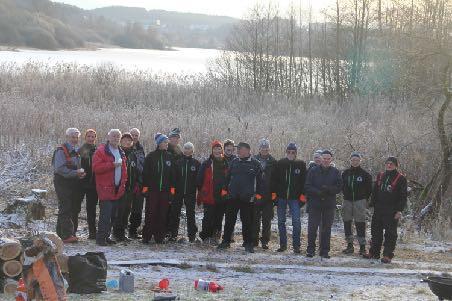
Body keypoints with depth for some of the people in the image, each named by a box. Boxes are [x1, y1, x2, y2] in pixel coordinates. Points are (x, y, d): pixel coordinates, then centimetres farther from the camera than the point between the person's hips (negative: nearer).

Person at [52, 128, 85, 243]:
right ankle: (66, 235, -11)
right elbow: (60, 168, -19)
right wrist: (75, 173, -22)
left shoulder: (76, 151, 16)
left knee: (75, 209, 9)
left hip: (74, 184, 8)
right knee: (65, 209, -10)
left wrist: (81, 173, 0)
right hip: (63, 183, -8)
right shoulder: (61, 151, -10)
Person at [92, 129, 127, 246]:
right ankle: (100, 238, -8)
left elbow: (124, 169, 27)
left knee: (113, 215, 10)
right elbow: (96, 167, -16)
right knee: (105, 214, -12)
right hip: (105, 188, -7)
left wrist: (123, 183, 15)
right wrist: (112, 165, -19)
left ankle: (106, 236, 18)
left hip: (118, 189, 7)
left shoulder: (121, 152, 18)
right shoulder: (101, 151, -5)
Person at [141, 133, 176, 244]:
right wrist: (145, 187, -7)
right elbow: (145, 173, 0)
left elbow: (172, 174, 11)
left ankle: (160, 237, 10)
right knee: (150, 214, -4)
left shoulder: (169, 157, 10)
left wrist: (172, 188, 4)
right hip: (152, 189, -3)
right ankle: (146, 236, 2)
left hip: (165, 190, 3)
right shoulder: (151, 156, 1)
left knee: (162, 215, 3)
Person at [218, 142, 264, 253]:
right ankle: (226, 241, 16)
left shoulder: (255, 164, 0)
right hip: (233, 197, 3)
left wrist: (259, 194, -3)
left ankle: (248, 243, 10)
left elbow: (260, 180, 2)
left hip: (247, 198, -3)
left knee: (247, 221, 2)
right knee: (229, 220, 6)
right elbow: (228, 177, 17)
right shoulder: (234, 162, 11)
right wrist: (225, 189, 10)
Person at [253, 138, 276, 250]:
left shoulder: (273, 162, 3)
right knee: (255, 219, 6)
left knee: (267, 220, 2)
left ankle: (265, 241, 8)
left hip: (268, 195, -1)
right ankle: (254, 240, 14)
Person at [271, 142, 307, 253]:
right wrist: (274, 193, -1)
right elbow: (274, 179, 6)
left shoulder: (301, 165, 2)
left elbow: (304, 181, 3)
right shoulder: (280, 164, 4)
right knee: (281, 221, 7)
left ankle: (296, 245, 0)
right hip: (281, 197, 2)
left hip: (295, 197, -2)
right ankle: (283, 244, 17)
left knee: (296, 221, -7)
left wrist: (303, 195, -5)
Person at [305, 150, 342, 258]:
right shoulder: (313, 171, 3)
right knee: (312, 228, -1)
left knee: (326, 229, 5)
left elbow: (339, 187, -1)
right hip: (315, 204, -1)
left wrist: (328, 189, -17)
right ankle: (310, 249, 10)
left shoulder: (335, 172, 5)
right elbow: (307, 186, -2)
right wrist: (318, 192, -16)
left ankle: (325, 251, 13)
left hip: (329, 205, 1)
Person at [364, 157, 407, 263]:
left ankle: (388, 255, 0)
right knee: (376, 231, 11)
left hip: (392, 211, -6)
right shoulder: (381, 176, 13)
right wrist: (372, 204, 11)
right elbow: (375, 192, 19)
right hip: (378, 210, 6)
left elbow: (403, 196, -5)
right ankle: (374, 252, 20)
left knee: (390, 233, -3)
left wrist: (399, 210, -13)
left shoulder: (401, 179, -3)